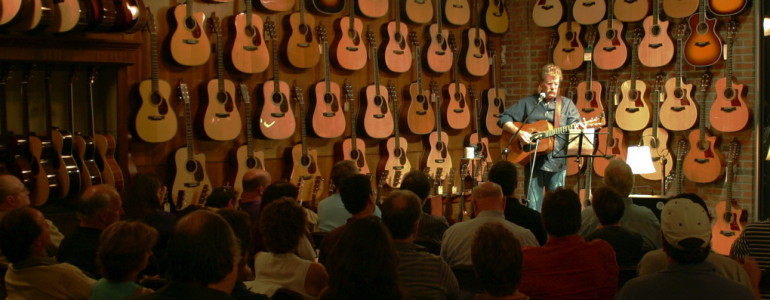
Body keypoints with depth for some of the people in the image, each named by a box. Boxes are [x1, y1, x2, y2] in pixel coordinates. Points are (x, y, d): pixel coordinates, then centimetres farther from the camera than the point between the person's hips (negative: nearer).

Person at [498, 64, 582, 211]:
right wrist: (518, 132, -11)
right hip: (533, 161, 0)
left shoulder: (567, 104, 11)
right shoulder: (527, 103, 9)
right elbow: (504, 118, 5)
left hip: (557, 162, 1)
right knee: (533, 207, 0)